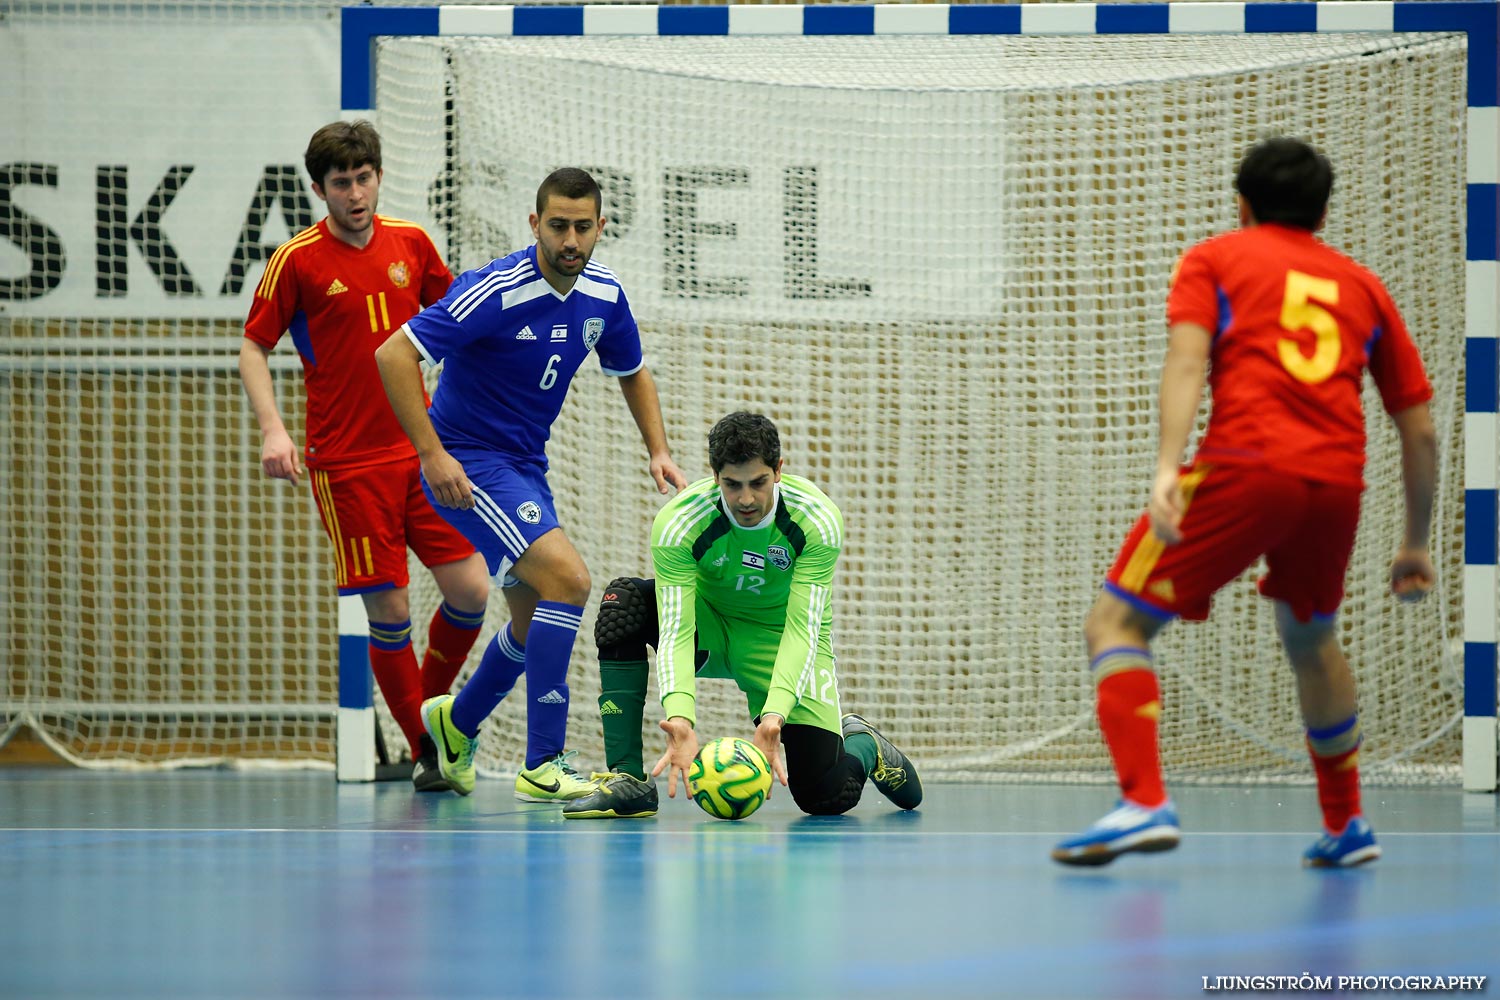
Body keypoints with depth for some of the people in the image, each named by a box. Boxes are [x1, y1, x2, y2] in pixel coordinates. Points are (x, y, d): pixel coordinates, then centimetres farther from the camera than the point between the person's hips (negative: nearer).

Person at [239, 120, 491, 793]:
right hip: (348, 462, -4)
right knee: (388, 609, -5)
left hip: (425, 448, 4)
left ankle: (435, 709, 22)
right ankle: (423, 752, 9)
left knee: (469, 591, -4)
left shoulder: (411, 243, 6)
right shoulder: (297, 260, -5)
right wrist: (272, 429, -13)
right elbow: (253, 347, 0)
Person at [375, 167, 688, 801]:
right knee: (567, 577, -24)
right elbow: (394, 354, -26)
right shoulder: (497, 292, -24)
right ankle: (543, 767, -21)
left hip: (526, 465, 8)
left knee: (537, 619, 19)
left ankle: (458, 720, 48)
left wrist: (658, 451, 4)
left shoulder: (604, 296, -2)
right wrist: (432, 453, -28)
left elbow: (631, 372, 18)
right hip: (468, 464, -8)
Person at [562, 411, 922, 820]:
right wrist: (680, 718, -49)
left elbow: (802, 631, -30)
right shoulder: (678, 522, -27)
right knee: (622, 602, -31)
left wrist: (774, 716, -46)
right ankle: (627, 778, -25)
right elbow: (675, 630, -32)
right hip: (707, 623, 1)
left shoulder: (819, 521, -27)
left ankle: (863, 743, 24)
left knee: (828, 796, -16)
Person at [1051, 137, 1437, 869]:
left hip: (1245, 465, -4)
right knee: (1310, 639, 30)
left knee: (1116, 623, 0)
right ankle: (1346, 825, 35)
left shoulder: (1214, 258, 16)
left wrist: (1167, 467, -16)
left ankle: (1144, 802, -21)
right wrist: (1415, 546, 31)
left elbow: (1188, 356, -5)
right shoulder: (1362, 286, 25)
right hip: (1338, 480, 5)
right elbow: (1420, 430, 23)